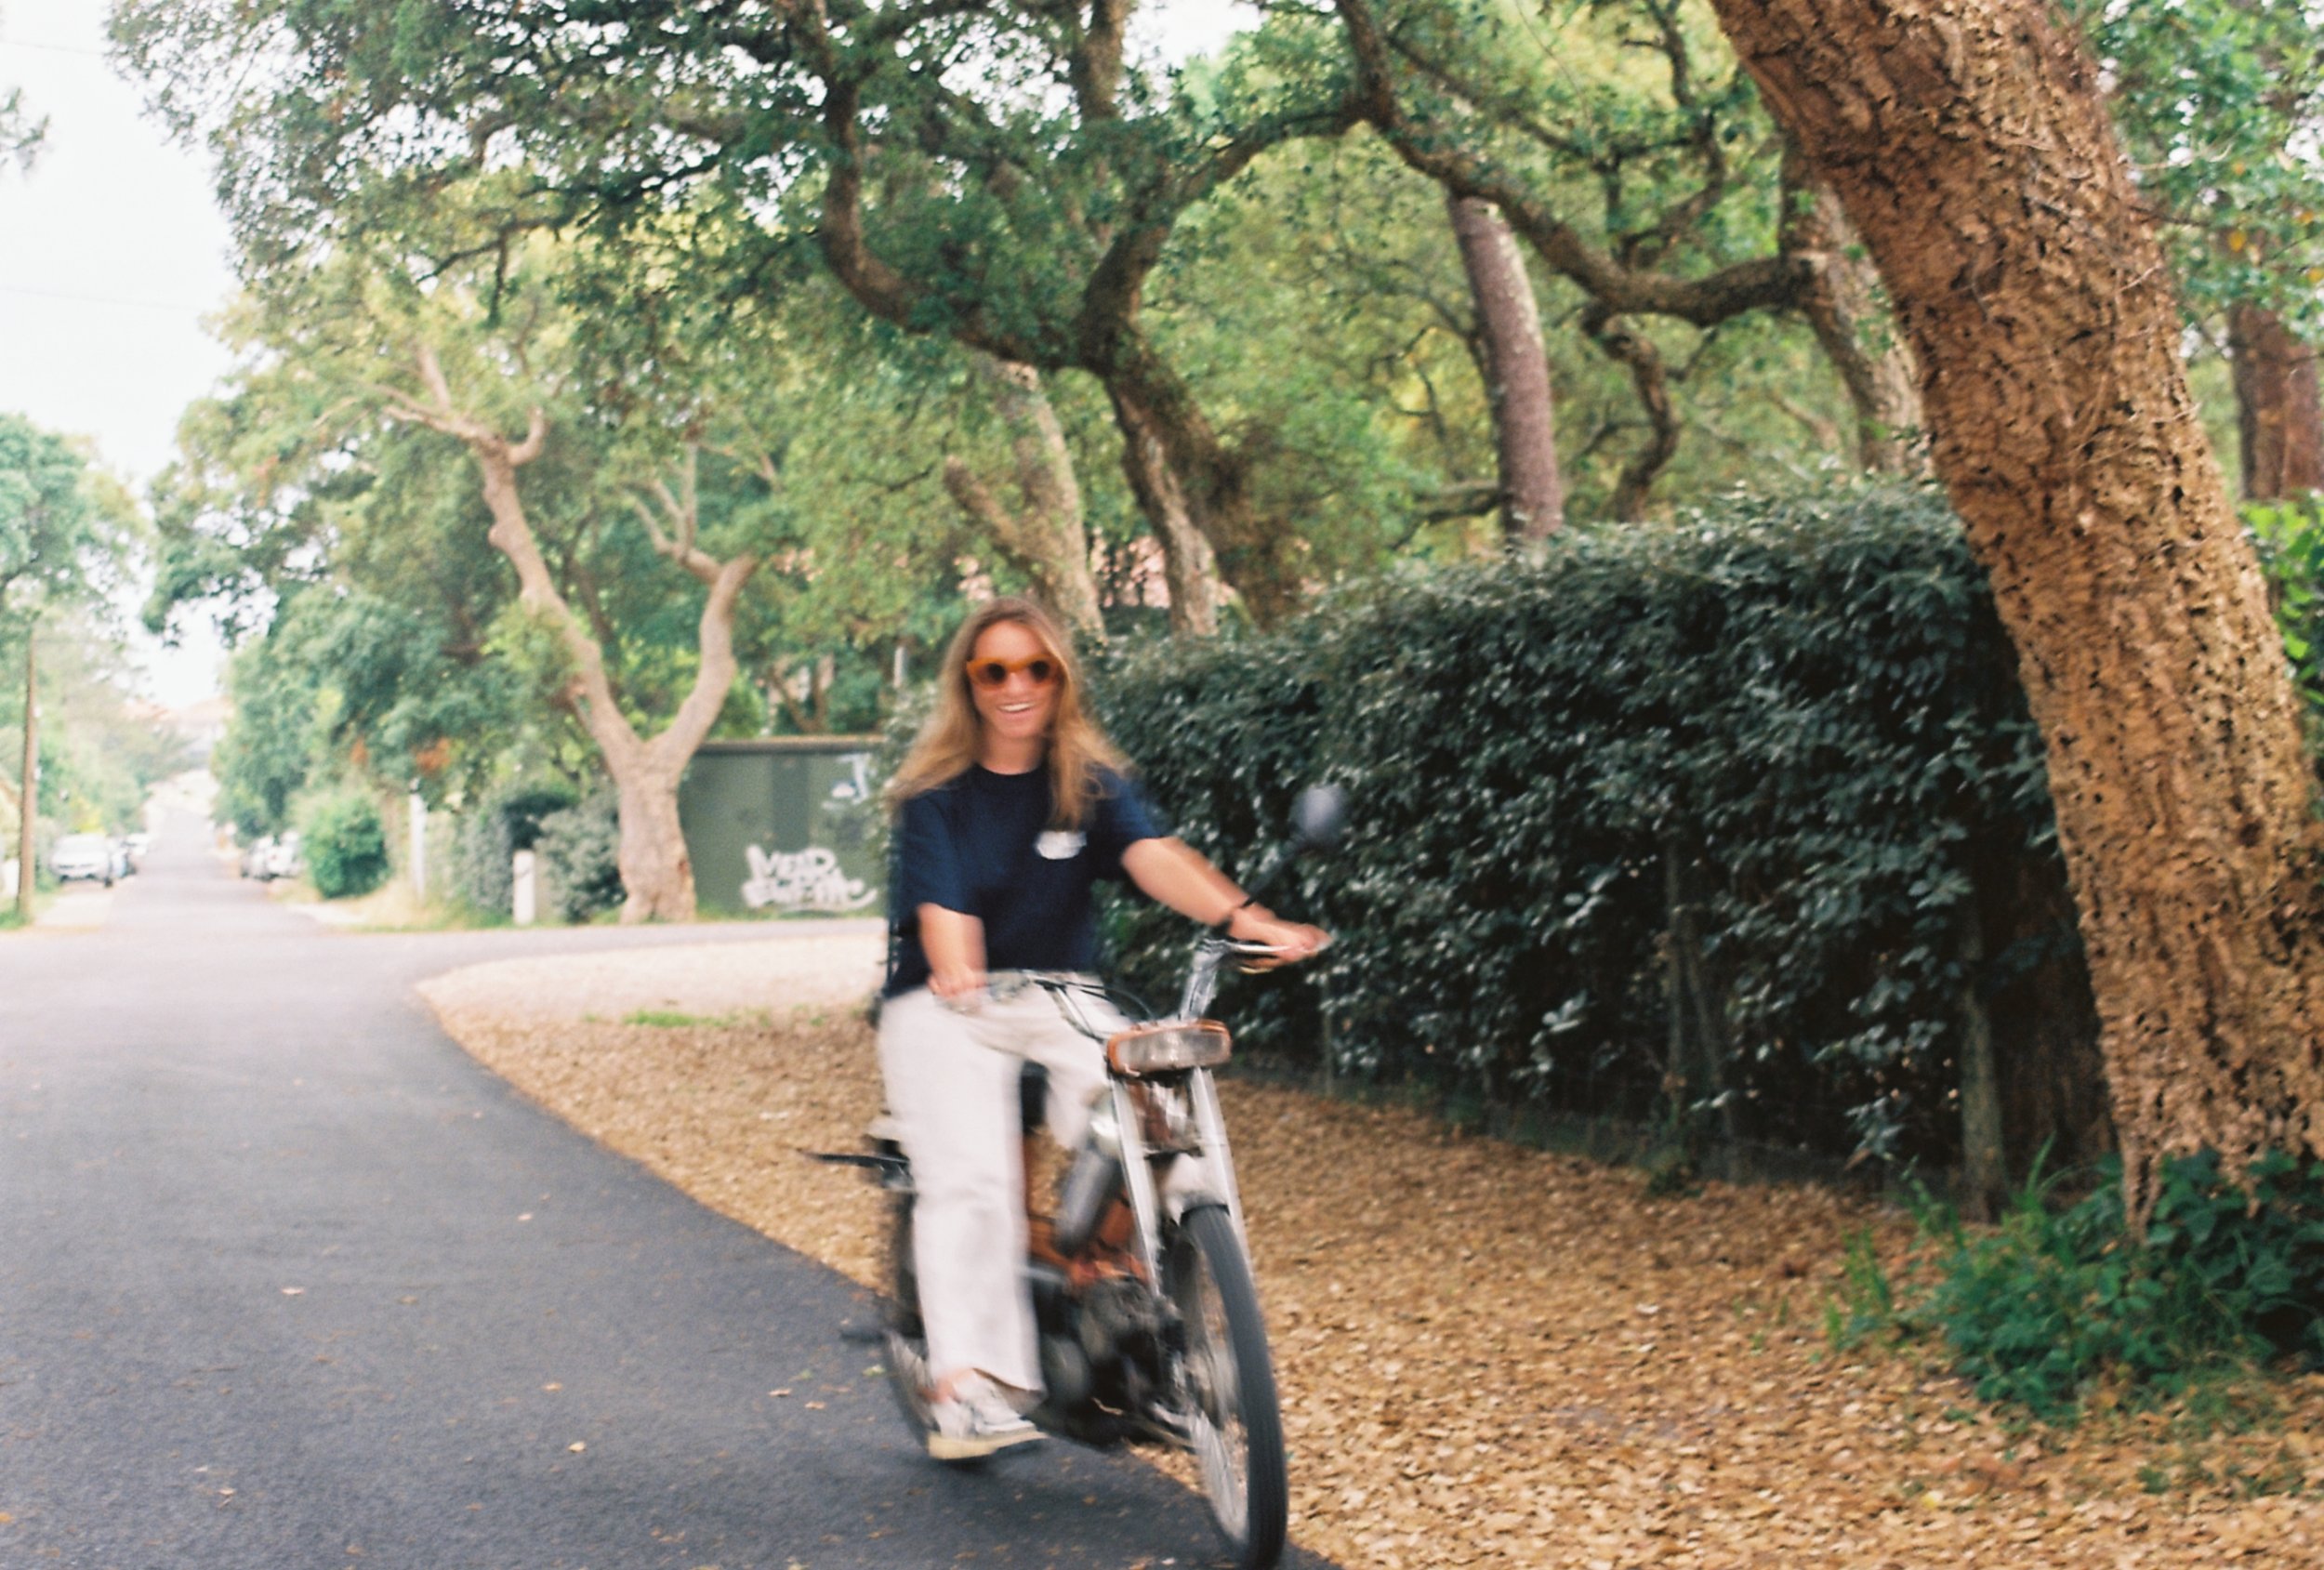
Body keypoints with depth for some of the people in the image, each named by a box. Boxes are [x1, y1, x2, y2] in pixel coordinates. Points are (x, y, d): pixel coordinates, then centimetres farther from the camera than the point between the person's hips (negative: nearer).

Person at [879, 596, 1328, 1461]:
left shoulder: (1092, 781, 4)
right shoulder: (936, 794, -4)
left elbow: (1153, 856, -15)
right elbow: (943, 904, -20)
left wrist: (1244, 917, -35)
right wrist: (957, 973, -44)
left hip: (1057, 999, 2)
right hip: (944, 1007, -2)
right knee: (969, 1178, -22)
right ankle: (966, 1386, -24)